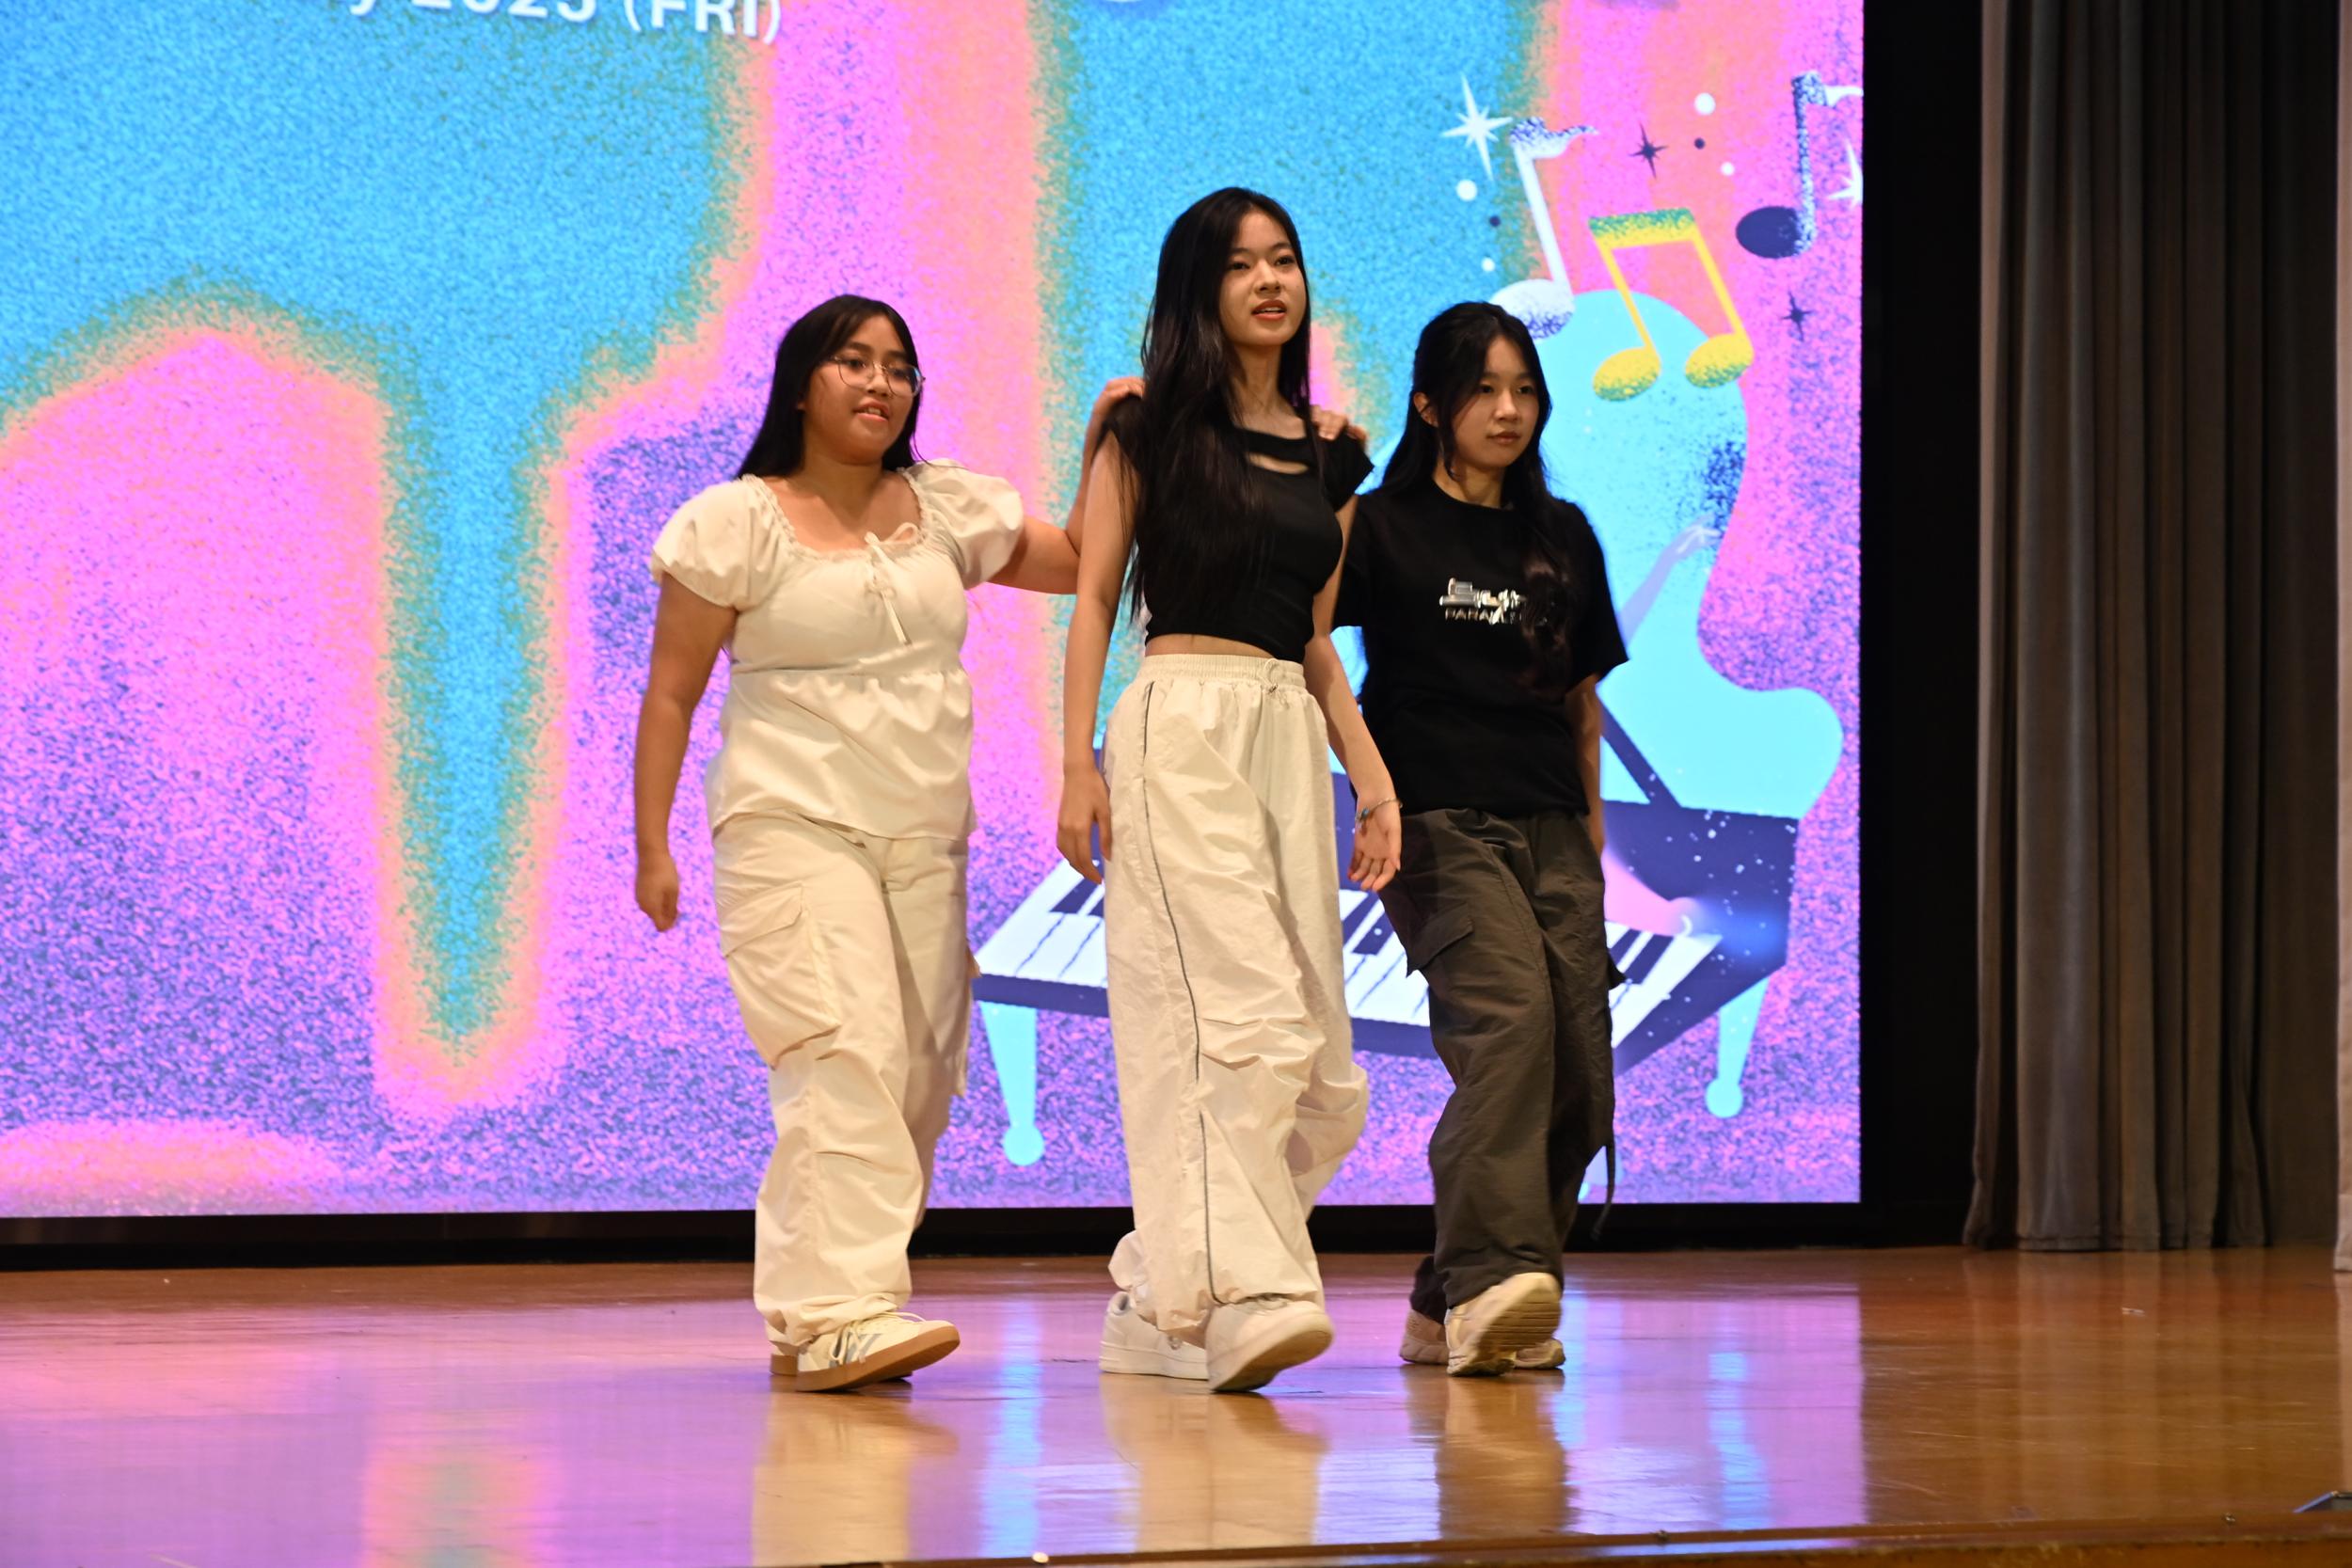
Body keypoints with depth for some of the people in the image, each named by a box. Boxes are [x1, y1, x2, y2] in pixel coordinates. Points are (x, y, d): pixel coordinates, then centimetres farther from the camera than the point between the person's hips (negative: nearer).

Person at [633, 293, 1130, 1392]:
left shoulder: (947, 509, 12)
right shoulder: (734, 524, 0)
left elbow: (1080, 564, 20)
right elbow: (670, 694, 1)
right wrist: (651, 849, -3)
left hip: (925, 839, 6)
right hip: (792, 832, -6)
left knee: (919, 1076, 2)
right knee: (846, 1056, -21)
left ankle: (805, 1319, 12)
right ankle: (842, 1314, -26)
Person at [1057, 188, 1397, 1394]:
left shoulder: (1328, 453, 18)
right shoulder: (1151, 427, 4)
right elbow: (1093, 600, 1)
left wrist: (1374, 778, 12)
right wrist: (1077, 764, -8)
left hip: (1290, 739, 6)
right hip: (1180, 727, -6)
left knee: (1311, 1052, 1)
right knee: (1240, 1014, -19)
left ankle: (1158, 1300, 13)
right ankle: (1248, 1296, -20)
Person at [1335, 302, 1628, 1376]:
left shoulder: (1564, 538, 18)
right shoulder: (1382, 525, 3)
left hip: (1551, 830, 6)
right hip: (1437, 822, -6)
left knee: (1578, 1083, -3)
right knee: (1508, 1015, -27)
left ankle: (1447, 1309, 6)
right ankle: (1492, 1283, -36)